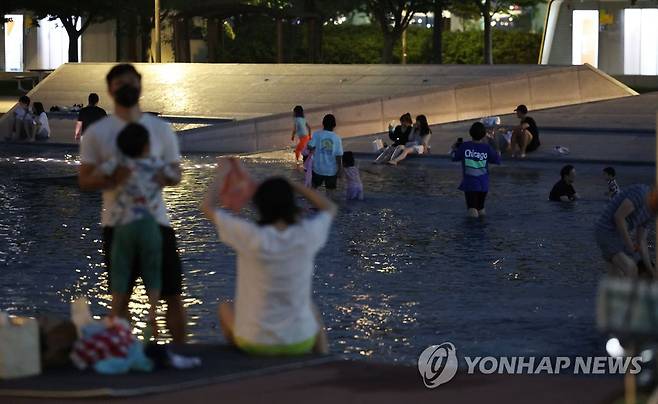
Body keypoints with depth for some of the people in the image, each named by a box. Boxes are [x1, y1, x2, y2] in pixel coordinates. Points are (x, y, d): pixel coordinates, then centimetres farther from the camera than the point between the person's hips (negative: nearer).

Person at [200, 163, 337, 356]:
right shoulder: (307, 235, -13)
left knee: (225, 308, 33)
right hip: (300, 342, 1)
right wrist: (292, 184, 9)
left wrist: (221, 172, 12)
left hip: (255, 342, -1)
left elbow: (208, 206, -2)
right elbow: (330, 208, 11)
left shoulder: (251, 237, -19)